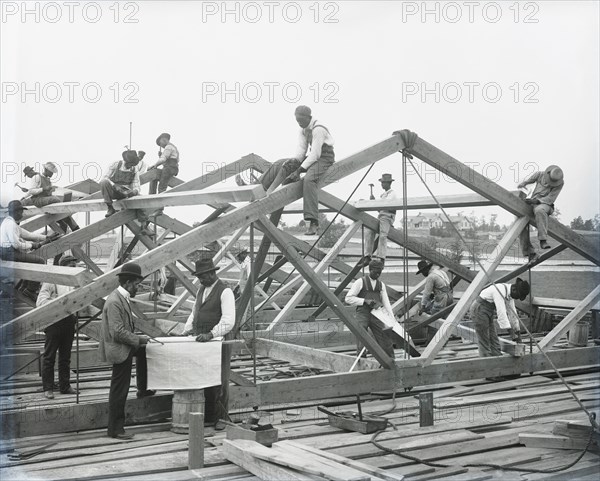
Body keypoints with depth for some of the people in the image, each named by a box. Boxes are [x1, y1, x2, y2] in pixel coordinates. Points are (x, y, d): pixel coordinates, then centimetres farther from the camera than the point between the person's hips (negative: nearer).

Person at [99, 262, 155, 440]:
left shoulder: (122, 298, 7)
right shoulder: (114, 302, -24)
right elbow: (118, 333, -27)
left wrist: (138, 338, 9)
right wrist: (138, 339, -17)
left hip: (126, 346, 10)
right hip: (119, 350, -10)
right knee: (119, 392, -2)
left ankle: (143, 389, 36)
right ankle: (115, 430, 9)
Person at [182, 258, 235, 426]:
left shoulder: (225, 292, -11)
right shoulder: (201, 290, 15)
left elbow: (228, 321, -20)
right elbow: (194, 313, 21)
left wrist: (210, 334, -30)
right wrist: (187, 330, 7)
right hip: (201, 342, 7)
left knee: (219, 382, 0)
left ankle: (222, 418, 9)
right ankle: (208, 417, 15)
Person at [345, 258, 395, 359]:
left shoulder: (381, 285, 13)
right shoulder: (360, 282, 0)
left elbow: (386, 303, 10)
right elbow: (348, 298, -4)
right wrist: (365, 300, -13)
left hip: (376, 315, 4)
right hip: (362, 313, -4)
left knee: (386, 340, 1)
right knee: (361, 343, -9)